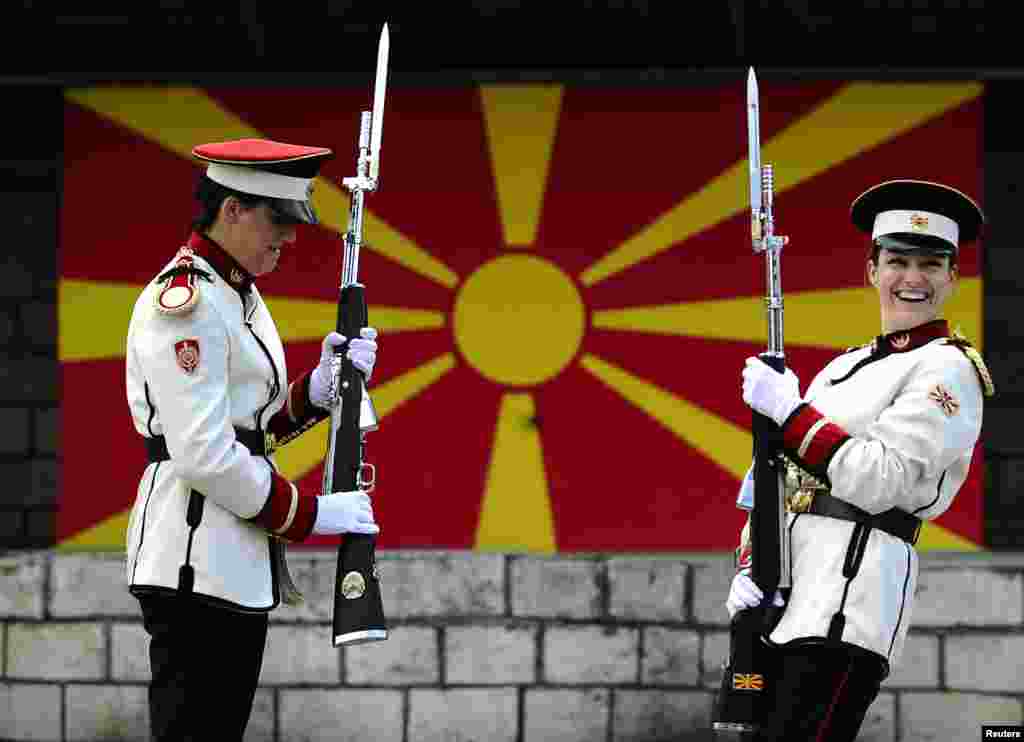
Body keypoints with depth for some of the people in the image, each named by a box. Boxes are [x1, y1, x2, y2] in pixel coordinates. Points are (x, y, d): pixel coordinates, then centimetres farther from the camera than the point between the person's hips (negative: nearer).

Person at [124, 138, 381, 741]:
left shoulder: (237, 294, 16)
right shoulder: (184, 302, -16)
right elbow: (204, 454, -22)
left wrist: (322, 384, 2)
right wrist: (311, 514, -15)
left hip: (237, 564, 10)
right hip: (195, 561, -10)